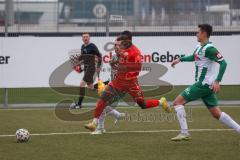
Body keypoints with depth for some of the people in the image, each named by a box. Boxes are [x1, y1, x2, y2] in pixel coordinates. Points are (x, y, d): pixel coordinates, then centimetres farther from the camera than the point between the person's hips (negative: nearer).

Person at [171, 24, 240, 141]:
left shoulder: (209, 48, -16)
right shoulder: (199, 47, 13)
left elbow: (223, 63, -22)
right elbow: (194, 57, 37)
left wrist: (217, 81, -28)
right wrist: (180, 59, 29)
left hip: (204, 84, -9)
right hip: (206, 85, 9)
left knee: (178, 102, -6)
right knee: (216, 113, 10)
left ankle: (184, 133, -9)